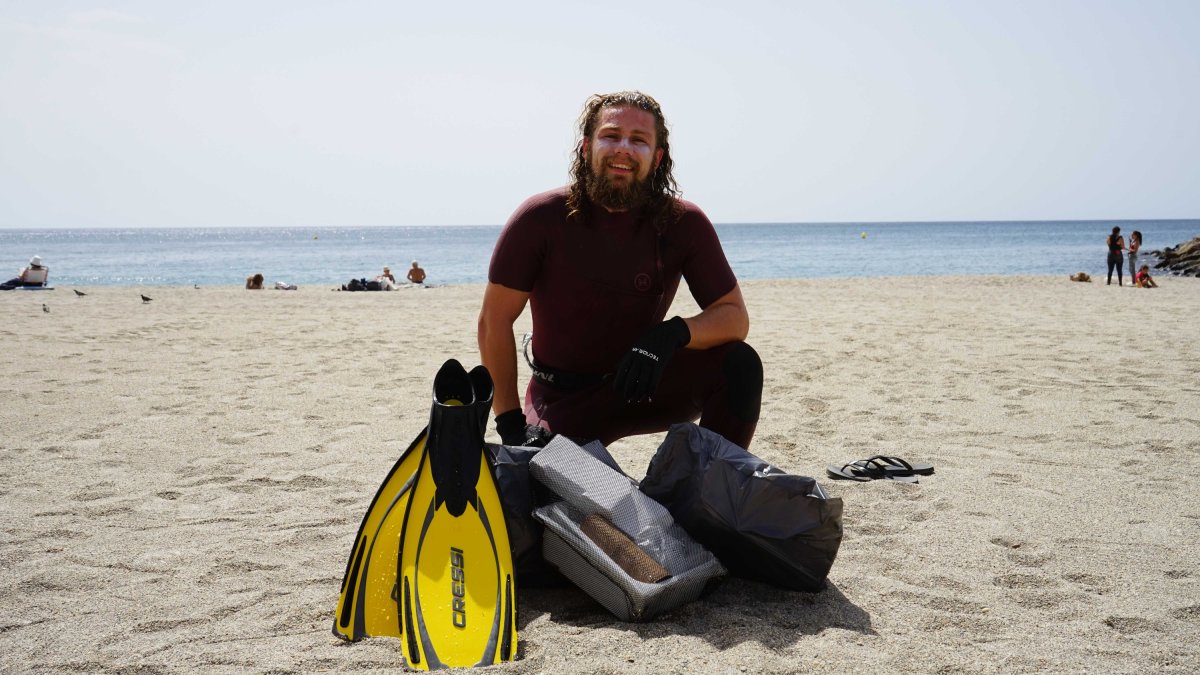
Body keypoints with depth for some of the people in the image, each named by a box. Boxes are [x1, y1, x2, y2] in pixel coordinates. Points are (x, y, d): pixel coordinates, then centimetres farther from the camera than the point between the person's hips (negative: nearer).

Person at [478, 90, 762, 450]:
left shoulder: (683, 222, -12)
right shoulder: (541, 218, -15)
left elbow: (735, 317, -10)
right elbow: (495, 320, -11)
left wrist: (674, 332, -32)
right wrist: (510, 421, -15)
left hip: (642, 382, 1)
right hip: (563, 398, -1)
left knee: (739, 364, -23)